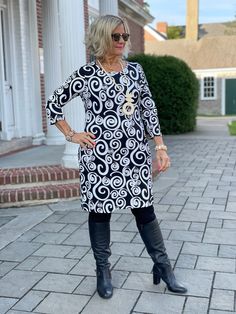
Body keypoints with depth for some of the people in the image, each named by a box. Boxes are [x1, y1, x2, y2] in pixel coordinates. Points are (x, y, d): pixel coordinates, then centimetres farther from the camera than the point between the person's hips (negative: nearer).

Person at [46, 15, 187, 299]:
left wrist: (160, 147, 3)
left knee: (144, 208, 7)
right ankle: (103, 270, 24)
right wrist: (71, 135, -1)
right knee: (100, 209, 7)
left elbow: (148, 110, 8)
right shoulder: (86, 74, -3)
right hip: (99, 154, -2)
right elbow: (53, 104, 6)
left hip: (134, 152, 3)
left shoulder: (134, 70, 7)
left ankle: (163, 267, 21)